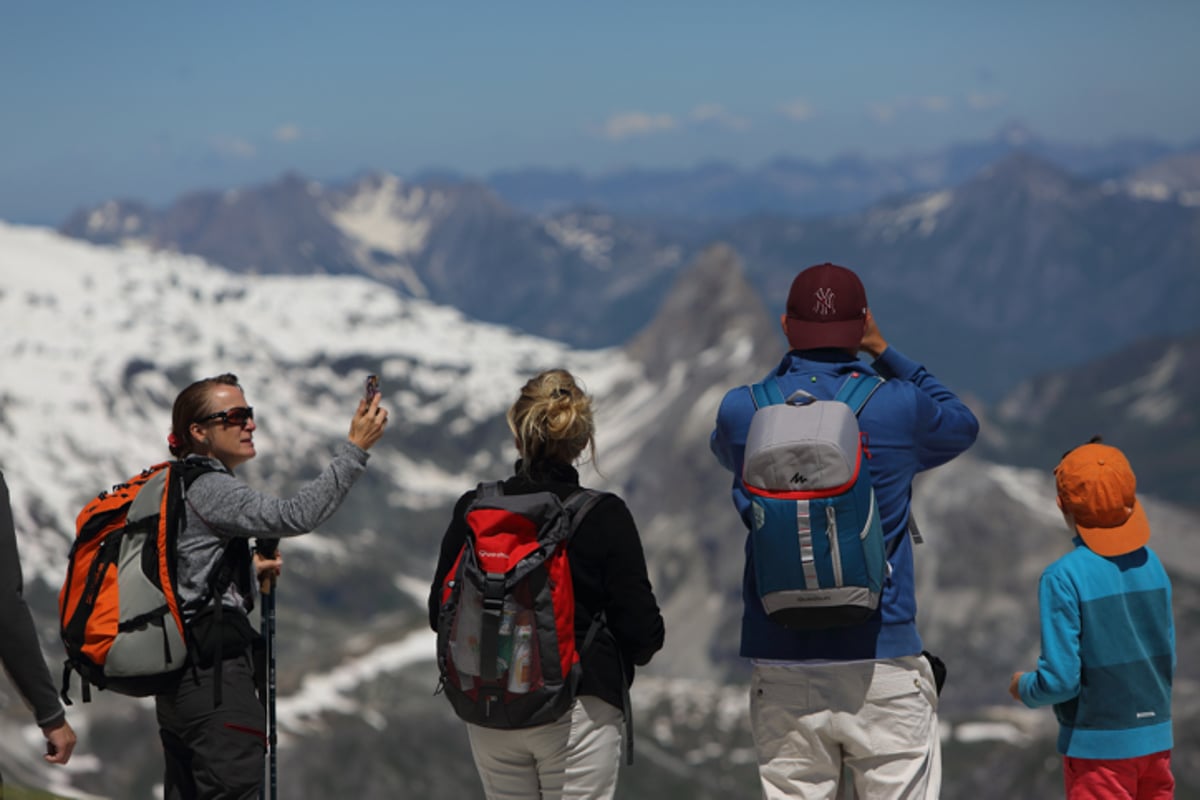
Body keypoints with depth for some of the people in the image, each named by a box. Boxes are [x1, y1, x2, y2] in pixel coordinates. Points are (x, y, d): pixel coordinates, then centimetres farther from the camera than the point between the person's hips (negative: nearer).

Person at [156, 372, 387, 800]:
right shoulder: (208, 489, -14)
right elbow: (294, 516, -26)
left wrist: (246, 573, 19)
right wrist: (355, 448, -25)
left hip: (177, 679, 10)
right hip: (215, 678, -10)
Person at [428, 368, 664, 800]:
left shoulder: (472, 511, -2)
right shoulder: (605, 516, -11)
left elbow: (440, 613, 4)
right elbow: (641, 629, -10)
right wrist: (640, 649, 14)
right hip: (579, 706, -4)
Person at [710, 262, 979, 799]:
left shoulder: (741, 411, -1)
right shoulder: (897, 407, -4)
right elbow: (963, 423, 19)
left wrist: (792, 364, 19)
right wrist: (885, 353, 16)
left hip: (781, 665, 2)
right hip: (881, 663, -2)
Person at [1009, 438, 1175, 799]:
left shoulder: (1064, 578, -17)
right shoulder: (1151, 565, 0)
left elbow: (1060, 680, -18)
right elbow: (1168, 660, 7)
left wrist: (1024, 688, 2)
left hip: (1098, 747, -5)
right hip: (1155, 740, 5)